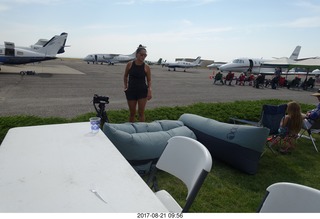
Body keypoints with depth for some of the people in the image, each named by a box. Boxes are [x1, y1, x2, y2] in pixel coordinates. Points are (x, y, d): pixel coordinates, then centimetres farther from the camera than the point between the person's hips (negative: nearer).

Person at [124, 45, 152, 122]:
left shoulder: (146, 67, -5)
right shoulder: (130, 64, -3)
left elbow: (149, 80, 2)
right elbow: (125, 76, 11)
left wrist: (149, 90, -13)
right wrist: (126, 87, 7)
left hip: (142, 91, -1)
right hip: (131, 91, 1)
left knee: (141, 113, 4)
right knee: (132, 113, 11)